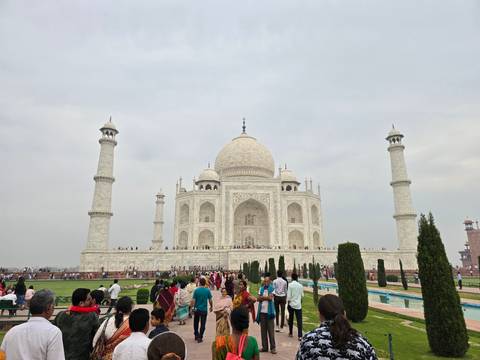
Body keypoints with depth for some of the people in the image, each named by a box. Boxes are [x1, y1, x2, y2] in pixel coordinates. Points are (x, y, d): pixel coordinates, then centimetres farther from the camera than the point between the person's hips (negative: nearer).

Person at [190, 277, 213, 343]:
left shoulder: (196, 290, -10)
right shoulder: (207, 290, -9)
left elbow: (193, 300, -11)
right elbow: (210, 300, -3)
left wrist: (192, 307, 0)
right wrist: (211, 307, 13)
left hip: (197, 309, 1)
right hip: (204, 310, -1)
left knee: (196, 323, 21)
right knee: (202, 324, 8)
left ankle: (196, 335, 29)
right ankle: (200, 337, 9)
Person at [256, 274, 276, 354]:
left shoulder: (272, 288, -2)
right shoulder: (261, 288, 10)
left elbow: (270, 297, -16)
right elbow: (258, 299, 2)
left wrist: (262, 297, -5)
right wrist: (266, 297, -11)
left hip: (269, 312, -4)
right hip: (262, 311, 4)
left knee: (271, 330, -1)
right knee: (263, 330, 9)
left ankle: (273, 347, 7)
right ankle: (264, 347, 18)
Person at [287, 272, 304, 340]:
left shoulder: (290, 285, -10)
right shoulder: (300, 285, 0)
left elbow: (289, 296, -11)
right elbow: (302, 296, 8)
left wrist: (288, 303, 0)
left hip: (291, 304, -1)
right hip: (298, 305, 1)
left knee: (290, 319, 15)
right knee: (299, 320, 2)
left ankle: (291, 333, 27)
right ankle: (300, 336, -4)